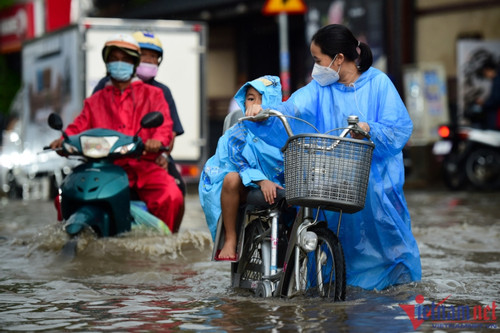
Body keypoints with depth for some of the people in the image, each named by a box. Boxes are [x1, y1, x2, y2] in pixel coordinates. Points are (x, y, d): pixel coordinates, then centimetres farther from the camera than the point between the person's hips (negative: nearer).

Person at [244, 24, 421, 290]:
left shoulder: (378, 83, -2)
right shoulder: (321, 87, 7)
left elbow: (400, 128, -8)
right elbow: (294, 108, -10)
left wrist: (369, 128, -27)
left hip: (375, 173, -2)